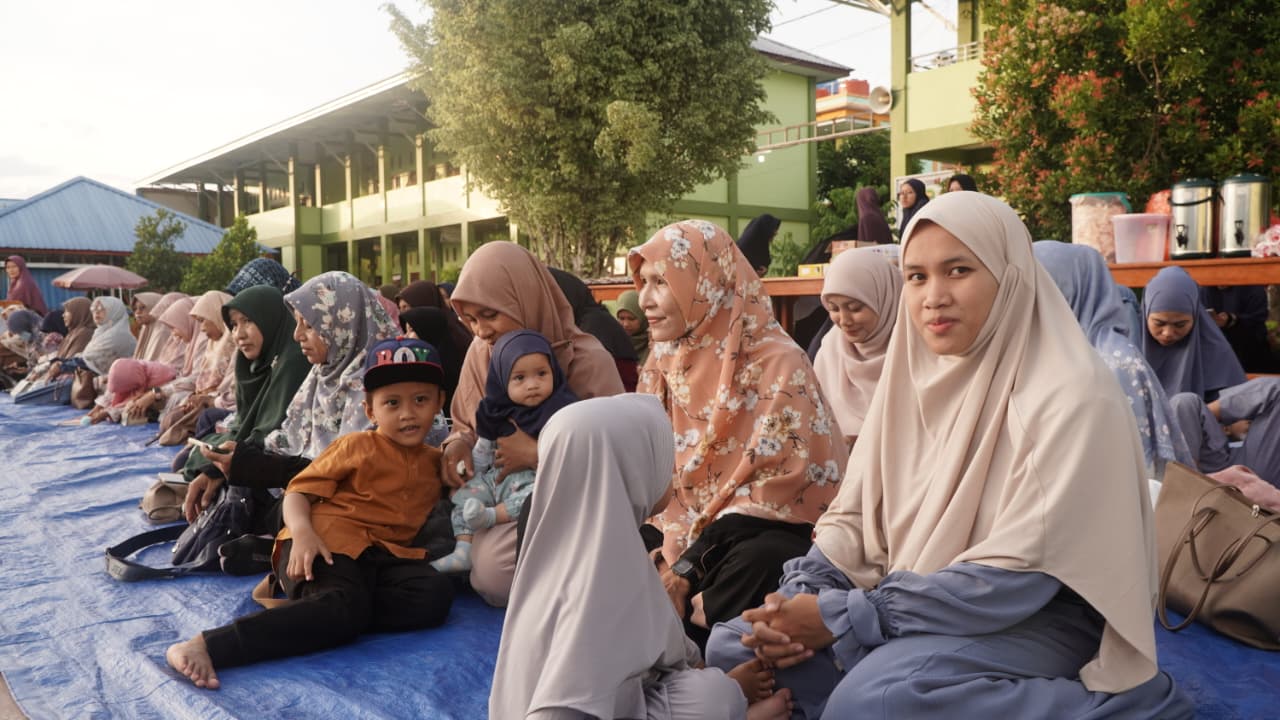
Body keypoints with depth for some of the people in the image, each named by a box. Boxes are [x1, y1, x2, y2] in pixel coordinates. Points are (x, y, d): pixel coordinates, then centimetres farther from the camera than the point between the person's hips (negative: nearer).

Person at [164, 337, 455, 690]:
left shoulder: (434, 461, 21)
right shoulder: (357, 445, 7)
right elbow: (299, 491, 2)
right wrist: (302, 532, -19)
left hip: (383, 554, 5)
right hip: (329, 540, -4)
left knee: (436, 593, -26)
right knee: (347, 606, -37)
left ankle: (311, 607, -26)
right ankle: (206, 645, -38)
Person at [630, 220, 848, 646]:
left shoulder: (776, 363, -14)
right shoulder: (662, 362, 6)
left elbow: (773, 489, -17)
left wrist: (686, 566, -20)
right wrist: (664, 557, -13)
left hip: (766, 529, -6)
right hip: (683, 529, 6)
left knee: (754, 565, -37)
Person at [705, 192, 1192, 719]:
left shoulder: (1068, 394, -19)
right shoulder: (912, 377, 2)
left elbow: (1016, 577, -23)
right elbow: (856, 515, 5)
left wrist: (841, 617, -23)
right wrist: (798, 598, -15)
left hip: (1037, 619, -6)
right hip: (913, 605, 6)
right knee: (733, 647, -4)